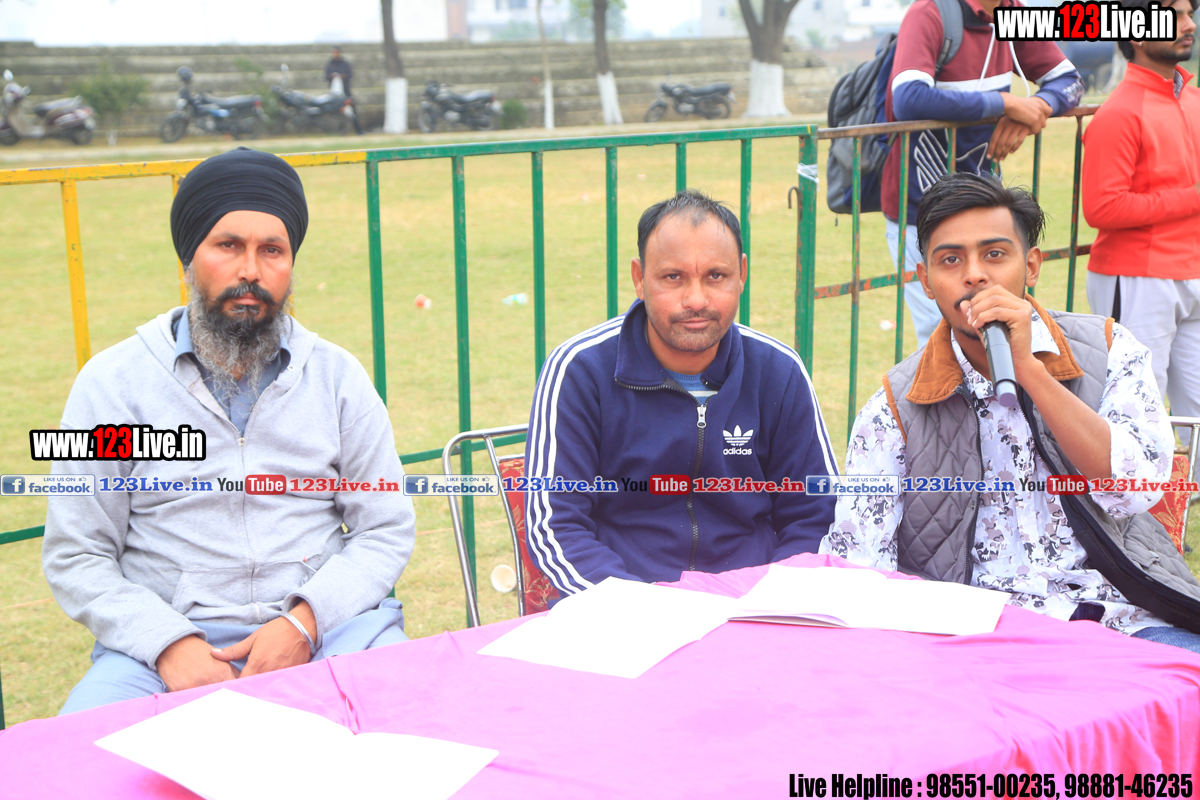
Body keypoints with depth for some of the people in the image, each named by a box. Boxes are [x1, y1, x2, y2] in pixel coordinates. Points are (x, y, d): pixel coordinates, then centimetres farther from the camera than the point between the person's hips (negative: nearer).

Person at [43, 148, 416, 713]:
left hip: (327, 629, 2)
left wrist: (306, 622, -10)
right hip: (164, 638, -1)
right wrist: (168, 643, -14)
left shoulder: (338, 376, 9)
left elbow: (386, 530, 8)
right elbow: (75, 557, 2)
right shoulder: (112, 382, 4)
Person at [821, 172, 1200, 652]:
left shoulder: (1108, 350, 7)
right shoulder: (896, 408, 3)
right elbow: (855, 564, -1)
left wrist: (1027, 367, -14)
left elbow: (1135, 489, -9)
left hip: (1121, 614, 0)